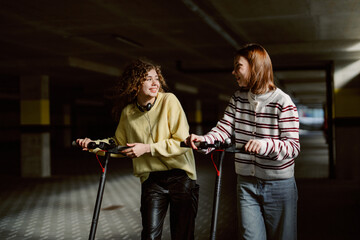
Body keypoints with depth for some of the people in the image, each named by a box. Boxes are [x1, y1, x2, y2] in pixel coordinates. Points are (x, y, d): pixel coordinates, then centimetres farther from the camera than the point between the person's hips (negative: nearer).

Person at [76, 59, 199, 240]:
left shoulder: (169, 101, -8)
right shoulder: (128, 112, 3)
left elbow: (181, 141, -13)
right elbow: (120, 144, 19)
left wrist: (147, 148, -16)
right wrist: (94, 144, 6)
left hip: (180, 176, -2)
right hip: (152, 179, 2)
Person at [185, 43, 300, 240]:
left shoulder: (282, 102, -12)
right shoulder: (237, 99, 5)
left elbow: (293, 146, -17)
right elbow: (223, 129, -5)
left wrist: (265, 145, -37)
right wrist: (204, 140, -26)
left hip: (279, 185, -4)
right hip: (246, 183, 4)